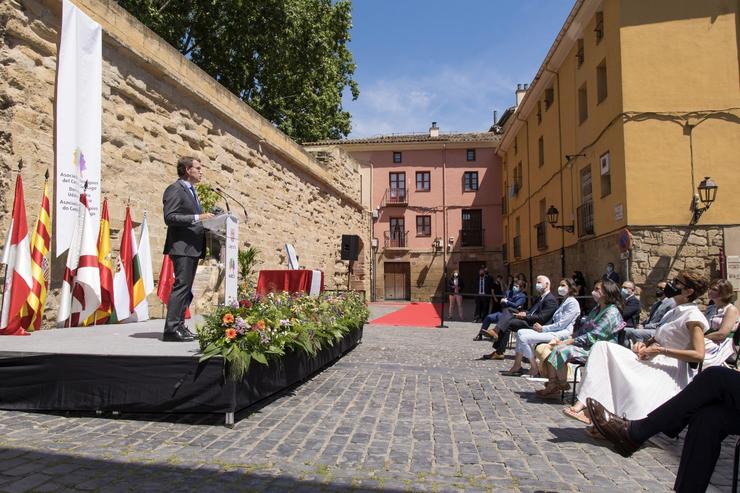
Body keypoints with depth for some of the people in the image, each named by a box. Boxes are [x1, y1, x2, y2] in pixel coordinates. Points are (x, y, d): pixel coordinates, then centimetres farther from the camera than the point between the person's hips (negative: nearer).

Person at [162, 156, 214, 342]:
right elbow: (170, 217, -18)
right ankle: (172, 329, -9)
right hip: (182, 246, -10)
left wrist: (203, 219, 13)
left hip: (193, 247, 10)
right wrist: (197, 217, -22)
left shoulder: (191, 191, 22)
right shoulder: (175, 189, -8)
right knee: (181, 285, -12)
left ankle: (179, 326, 17)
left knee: (186, 288, 11)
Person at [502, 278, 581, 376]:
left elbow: (561, 324, -15)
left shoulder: (573, 303, -8)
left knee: (524, 338, -21)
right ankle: (517, 366, -4)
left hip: (561, 333, -10)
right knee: (520, 332, -1)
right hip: (555, 330, 10)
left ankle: (534, 369, -10)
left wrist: (542, 328, -11)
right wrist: (541, 327, 5)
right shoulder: (564, 302, 24)